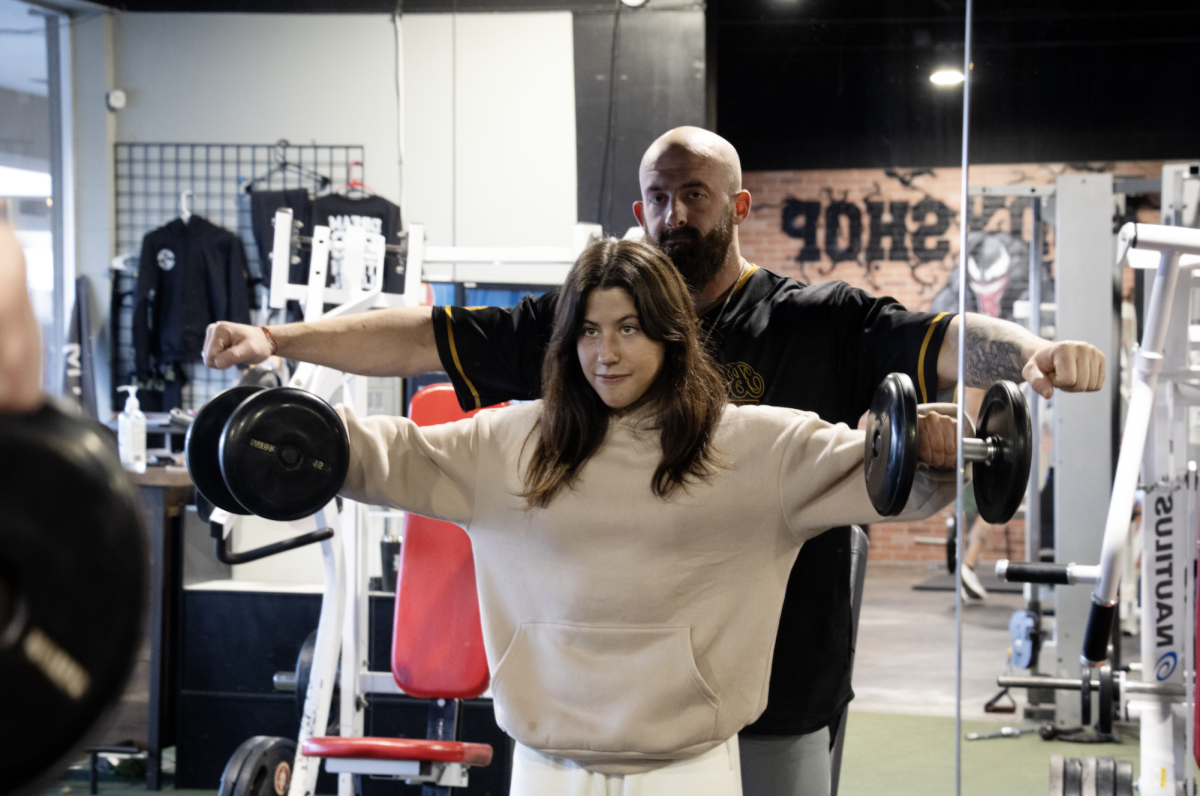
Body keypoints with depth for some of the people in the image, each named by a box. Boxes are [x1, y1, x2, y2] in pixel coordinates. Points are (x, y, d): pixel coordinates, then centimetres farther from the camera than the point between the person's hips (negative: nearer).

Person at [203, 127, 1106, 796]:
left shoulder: (816, 323, -2)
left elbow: (945, 342, -17)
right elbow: (427, 336, 3)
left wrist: (1036, 352, -38)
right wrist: (276, 339, -4)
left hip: (778, 678, -2)